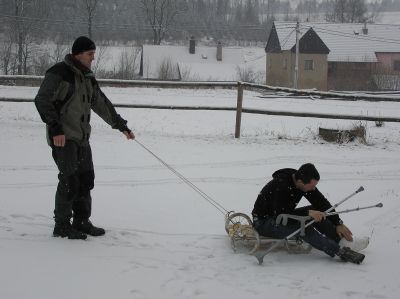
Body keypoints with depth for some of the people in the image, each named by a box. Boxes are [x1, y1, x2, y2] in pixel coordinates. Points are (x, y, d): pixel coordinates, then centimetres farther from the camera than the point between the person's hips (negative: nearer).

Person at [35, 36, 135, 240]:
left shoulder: (87, 77, 15)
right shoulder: (59, 73, -11)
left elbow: (102, 104, 23)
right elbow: (42, 101, -17)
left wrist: (121, 126, 23)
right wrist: (55, 128, -23)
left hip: (82, 138, 8)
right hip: (63, 138, -8)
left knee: (86, 180, 10)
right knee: (69, 181, -8)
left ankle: (81, 222, 21)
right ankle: (62, 226, 4)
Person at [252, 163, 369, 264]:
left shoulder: (307, 183, -7)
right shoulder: (280, 185, -31)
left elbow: (322, 203, -2)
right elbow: (281, 215, -34)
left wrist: (338, 223, -11)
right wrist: (308, 213, -37)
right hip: (264, 222, -8)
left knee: (316, 210, -10)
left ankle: (343, 240, -16)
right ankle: (340, 251, -35)